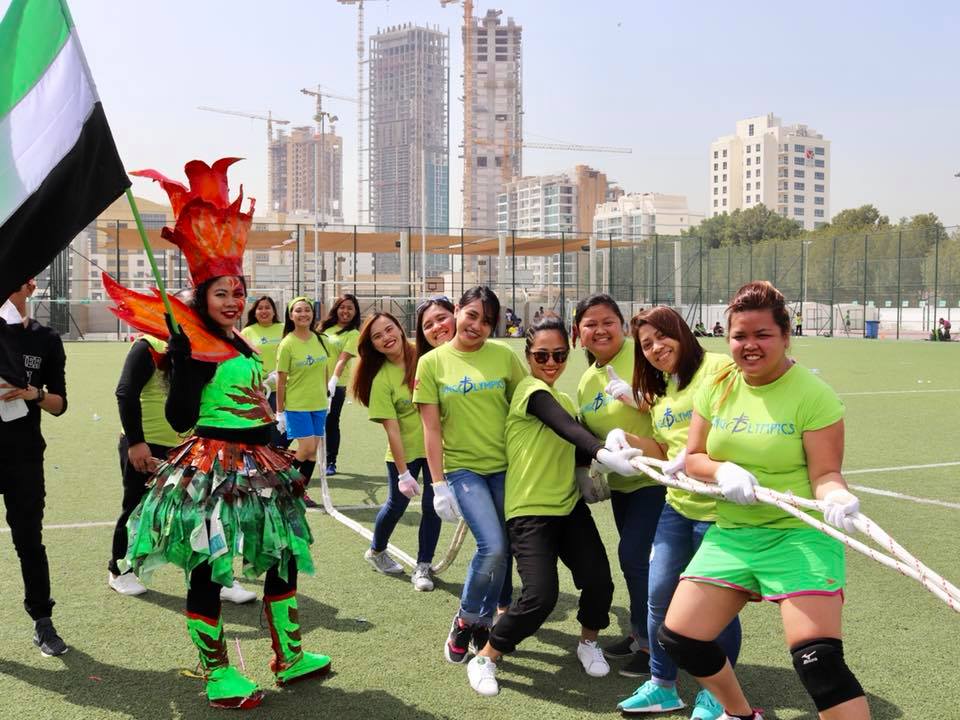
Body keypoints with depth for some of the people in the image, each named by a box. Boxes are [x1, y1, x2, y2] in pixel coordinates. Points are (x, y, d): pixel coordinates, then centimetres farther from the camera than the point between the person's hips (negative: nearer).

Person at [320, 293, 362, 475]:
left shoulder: (353, 334, -7)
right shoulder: (326, 326, 10)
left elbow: (343, 359, -18)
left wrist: (333, 381, -28)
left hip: (336, 385, -5)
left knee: (331, 423, 2)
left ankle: (331, 462, 14)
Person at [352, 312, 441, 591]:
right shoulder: (381, 379, -17)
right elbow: (392, 429, -17)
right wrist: (403, 473, -17)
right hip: (405, 451, -1)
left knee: (432, 506, 2)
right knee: (397, 504, 12)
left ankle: (423, 567, 18)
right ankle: (376, 551, 40)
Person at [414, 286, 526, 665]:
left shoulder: (504, 356, 0)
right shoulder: (432, 363, -2)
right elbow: (431, 428, -2)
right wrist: (439, 485, -5)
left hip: (506, 465, 3)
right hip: (462, 467, -2)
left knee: (504, 549, 5)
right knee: (493, 546, -16)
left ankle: (483, 623, 28)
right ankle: (467, 621, 9)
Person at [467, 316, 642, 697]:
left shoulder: (565, 401, 14)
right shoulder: (530, 389, -12)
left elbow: (574, 449, 13)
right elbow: (566, 428, -31)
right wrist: (604, 453, -47)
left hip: (570, 505, 7)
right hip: (529, 510, -7)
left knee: (599, 582, -6)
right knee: (541, 595, -18)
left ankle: (588, 642, 25)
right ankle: (484, 658, 5)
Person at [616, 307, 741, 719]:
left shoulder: (719, 368, -9)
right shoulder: (658, 392, 16)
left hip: (719, 508, -7)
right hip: (676, 505, 7)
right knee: (659, 594, 8)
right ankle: (662, 686, 26)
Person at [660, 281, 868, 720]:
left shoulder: (813, 395, -12)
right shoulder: (716, 387, 3)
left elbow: (825, 474, -12)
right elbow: (692, 458, 7)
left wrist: (836, 497, -35)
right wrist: (723, 472, -14)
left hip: (799, 536, -6)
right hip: (729, 534, 6)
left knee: (819, 659, -20)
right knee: (679, 639, 7)